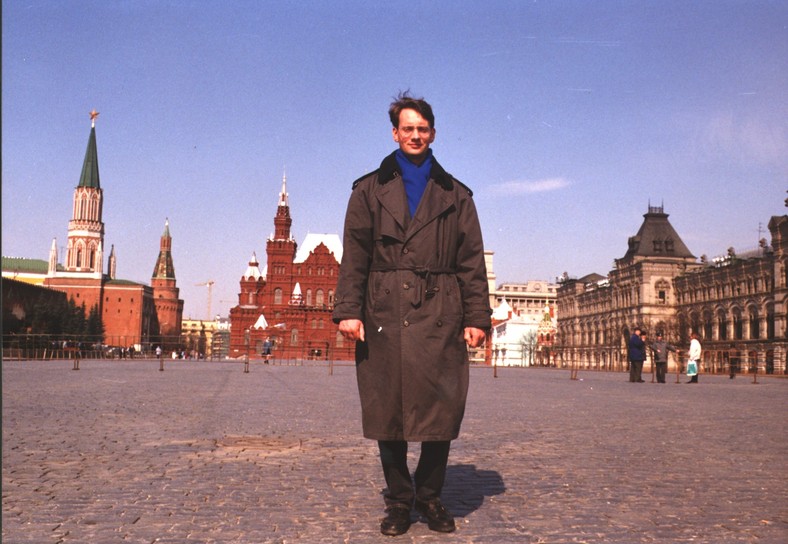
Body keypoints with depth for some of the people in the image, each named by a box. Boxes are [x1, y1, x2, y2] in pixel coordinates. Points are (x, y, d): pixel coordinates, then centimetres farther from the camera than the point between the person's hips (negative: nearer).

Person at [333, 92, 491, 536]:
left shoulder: (456, 195, 15)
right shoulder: (370, 190, 14)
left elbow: (472, 261, 9)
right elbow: (354, 255, 5)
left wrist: (477, 317, 0)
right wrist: (349, 310, -6)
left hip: (440, 316, 0)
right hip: (384, 315, 0)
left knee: (441, 411, 0)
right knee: (387, 411, 3)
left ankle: (430, 496, 20)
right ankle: (399, 500, 18)